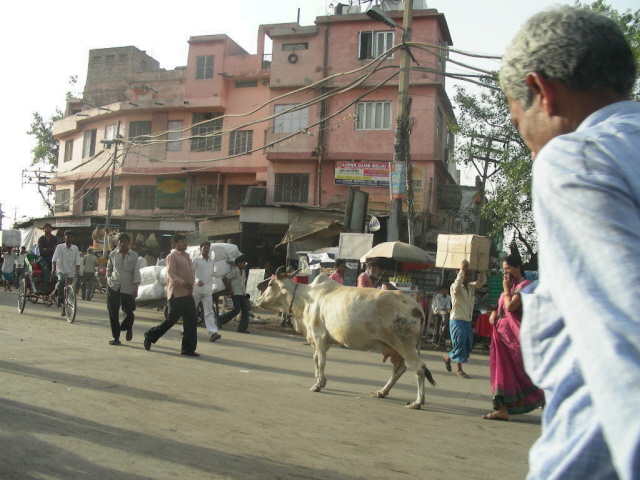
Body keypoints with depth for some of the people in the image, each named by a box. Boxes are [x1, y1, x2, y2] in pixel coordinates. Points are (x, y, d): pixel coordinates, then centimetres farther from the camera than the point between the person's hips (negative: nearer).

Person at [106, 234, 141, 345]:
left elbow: (136, 272, -3)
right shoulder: (113, 254, 7)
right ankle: (115, 337, 10)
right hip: (113, 286, 2)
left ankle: (128, 328, 31)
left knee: (129, 312, -1)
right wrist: (108, 279, 4)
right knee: (113, 313, 0)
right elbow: (109, 269, 17)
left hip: (128, 287, -2)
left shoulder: (134, 256, 1)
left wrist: (136, 287, -10)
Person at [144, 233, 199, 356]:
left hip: (188, 294, 8)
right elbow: (171, 274, -17)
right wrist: (182, 282, -32)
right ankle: (150, 335, 14)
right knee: (172, 319, -6)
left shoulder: (186, 256, 19)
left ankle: (188, 348, 7)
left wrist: (191, 284, 15)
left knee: (191, 320, 2)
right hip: (177, 294, -8)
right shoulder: (172, 256, -7)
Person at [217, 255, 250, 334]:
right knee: (236, 310, -16)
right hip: (235, 293, -8)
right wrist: (229, 290, -14)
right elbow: (224, 279, -17)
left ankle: (242, 328, 0)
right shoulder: (234, 271, -11)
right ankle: (220, 320, -1)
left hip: (242, 293, 8)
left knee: (245, 310, -1)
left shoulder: (243, 271, 14)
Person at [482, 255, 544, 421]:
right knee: (504, 370, 7)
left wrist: (506, 289, -10)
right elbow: (501, 307, 24)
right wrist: (494, 313, 3)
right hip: (503, 333, 9)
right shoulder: (512, 286, 19)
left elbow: (510, 306, -22)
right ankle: (503, 409, 10)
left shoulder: (524, 285, -10)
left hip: (515, 334, -9)